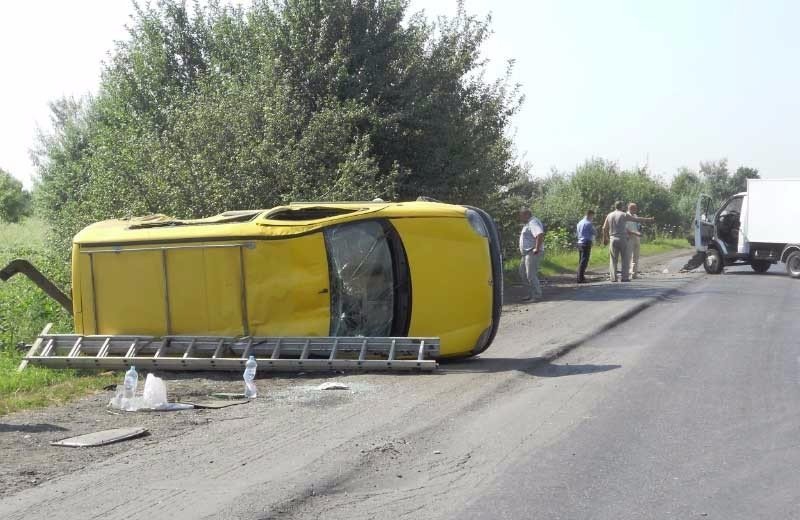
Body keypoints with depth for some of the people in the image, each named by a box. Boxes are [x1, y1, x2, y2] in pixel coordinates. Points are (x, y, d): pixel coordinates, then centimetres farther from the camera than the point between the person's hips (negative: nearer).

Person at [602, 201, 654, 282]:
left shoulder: (609, 215, 7)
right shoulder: (624, 215, -3)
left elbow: (604, 228, 11)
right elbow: (637, 219, -1)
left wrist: (605, 238, 23)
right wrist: (648, 220, 9)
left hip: (613, 240, 3)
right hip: (622, 239, -3)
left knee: (613, 260, 5)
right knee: (624, 259, 3)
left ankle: (613, 277, 0)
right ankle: (625, 277, 0)